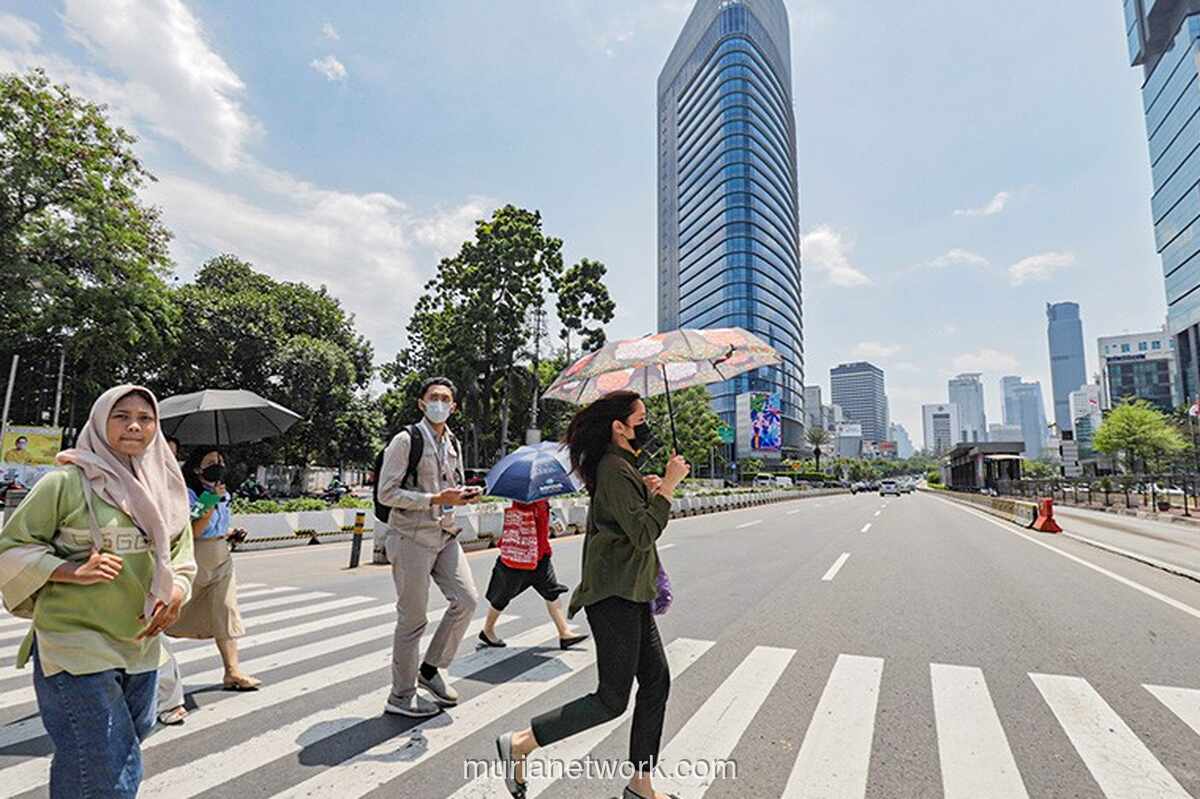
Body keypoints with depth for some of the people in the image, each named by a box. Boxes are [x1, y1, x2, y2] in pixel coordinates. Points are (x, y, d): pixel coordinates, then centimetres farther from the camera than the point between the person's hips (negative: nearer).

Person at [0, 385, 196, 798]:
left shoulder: (164, 489, 6)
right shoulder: (67, 481, -10)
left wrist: (175, 594, -6)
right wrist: (74, 571, -20)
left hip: (141, 648, 6)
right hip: (76, 646, -5)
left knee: (120, 759, 20)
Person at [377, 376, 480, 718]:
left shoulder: (453, 443, 12)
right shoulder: (406, 440, -11)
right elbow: (386, 494, -16)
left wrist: (465, 495, 0)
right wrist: (436, 499, -22)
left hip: (444, 535, 7)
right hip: (411, 537, -7)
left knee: (467, 599, 2)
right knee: (413, 619, 2)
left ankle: (430, 669, 23)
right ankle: (401, 696, 21)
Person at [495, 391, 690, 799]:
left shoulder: (623, 466, 15)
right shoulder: (614, 470, -18)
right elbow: (644, 533, -23)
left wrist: (649, 488, 7)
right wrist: (668, 485, -17)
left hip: (631, 595, 10)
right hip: (614, 595, -10)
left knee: (656, 681, 12)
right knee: (612, 699, -2)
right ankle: (519, 744, 10)